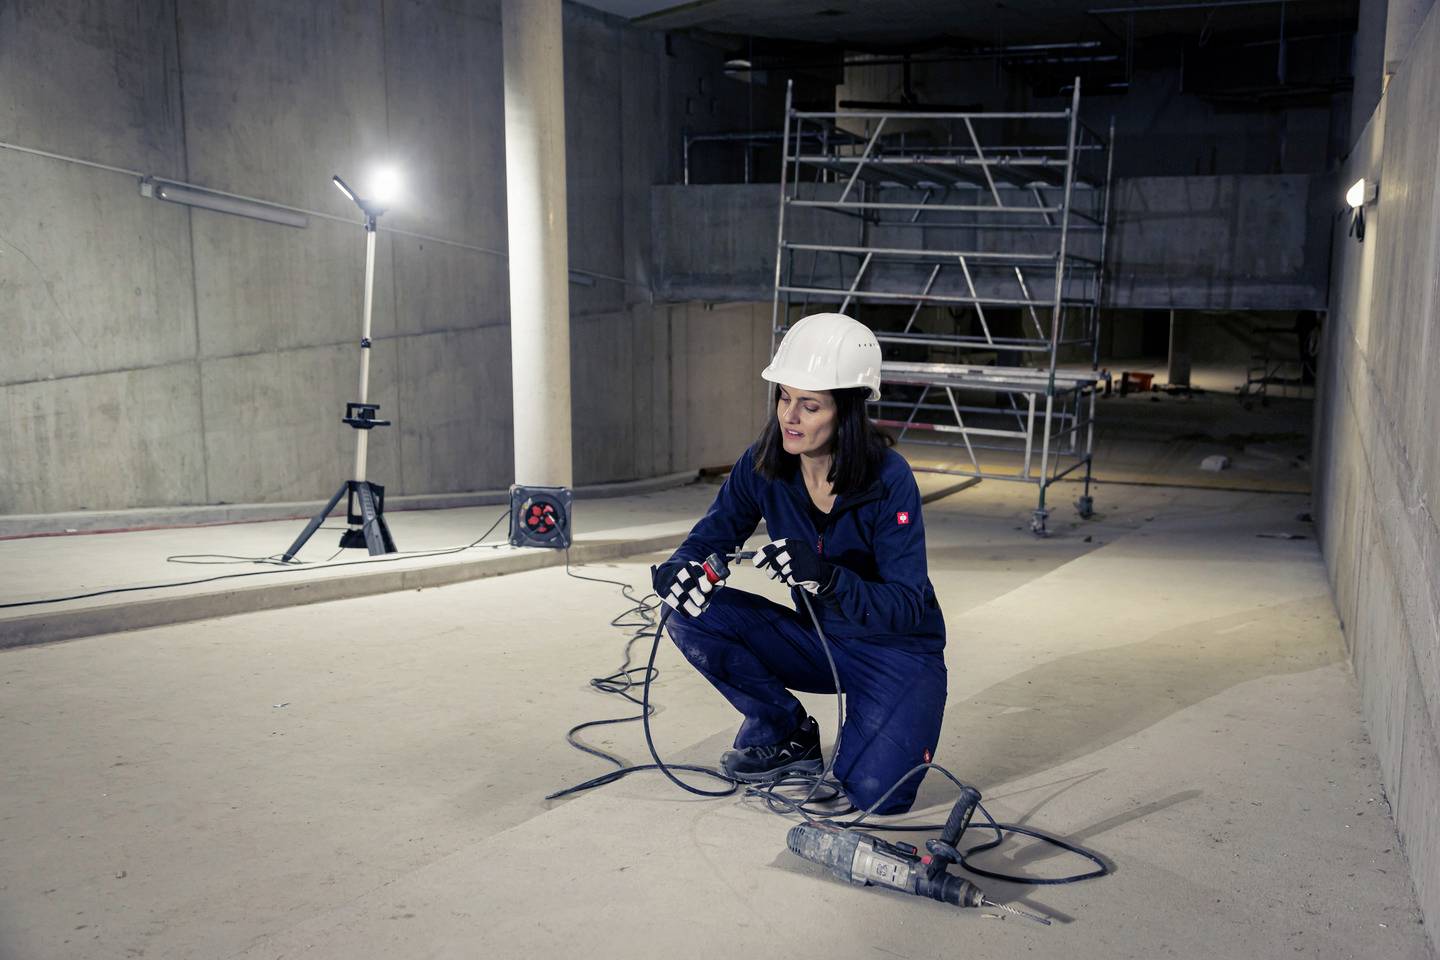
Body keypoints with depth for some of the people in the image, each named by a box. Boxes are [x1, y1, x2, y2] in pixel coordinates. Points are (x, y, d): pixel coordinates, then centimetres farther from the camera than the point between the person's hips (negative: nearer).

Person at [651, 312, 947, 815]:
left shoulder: (889, 479, -24)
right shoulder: (763, 465, -12)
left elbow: (907, 607, -25)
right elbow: (711, 536, -1)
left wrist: (826, 579, -43)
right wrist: (678, 569, -25)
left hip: (896, 651, -4)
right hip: (818, 638, 4)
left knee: (873, 792, -27)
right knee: (693, 615, -18)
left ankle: (870, 725, 11)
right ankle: (787, 735, 2)